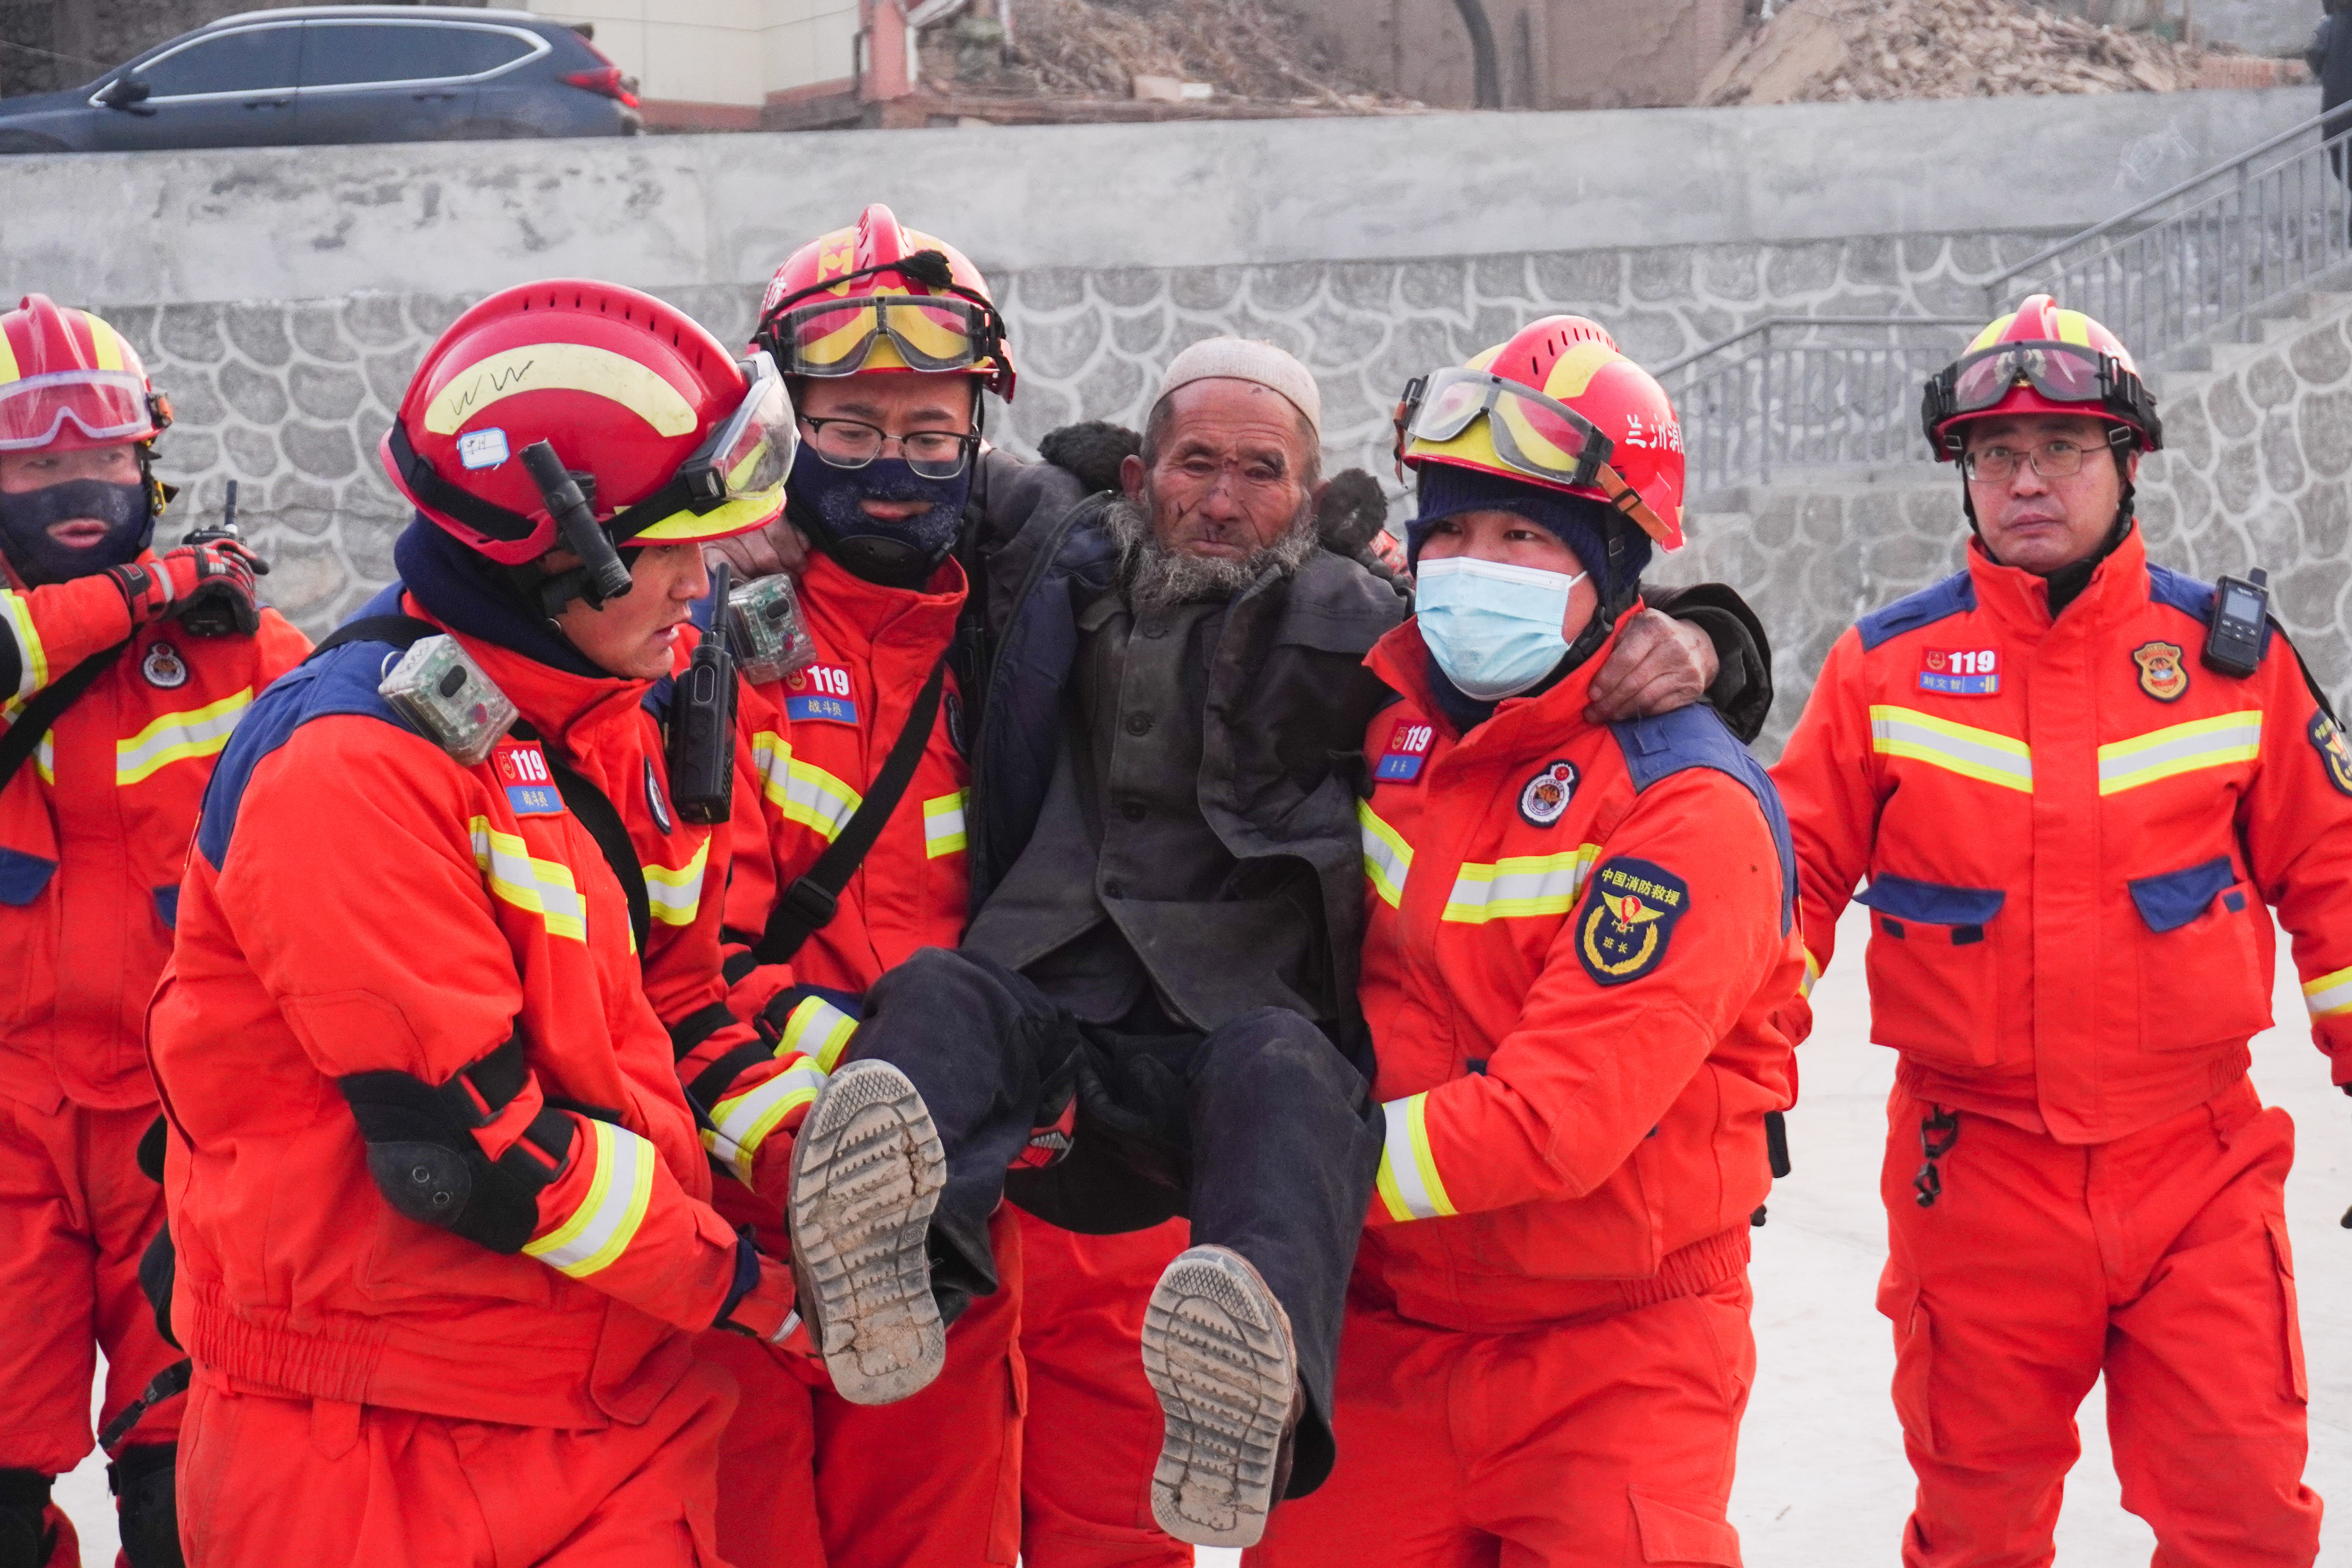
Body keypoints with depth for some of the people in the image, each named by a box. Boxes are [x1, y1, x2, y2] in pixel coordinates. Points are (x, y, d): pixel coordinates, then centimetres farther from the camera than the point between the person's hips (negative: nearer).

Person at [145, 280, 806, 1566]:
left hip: (620, 1399, 7)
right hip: (377, 1454, -7)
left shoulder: (614, 728, 8)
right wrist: (745, 1284, -13)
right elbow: (465, 1146, -23)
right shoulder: (351, 763, -20)